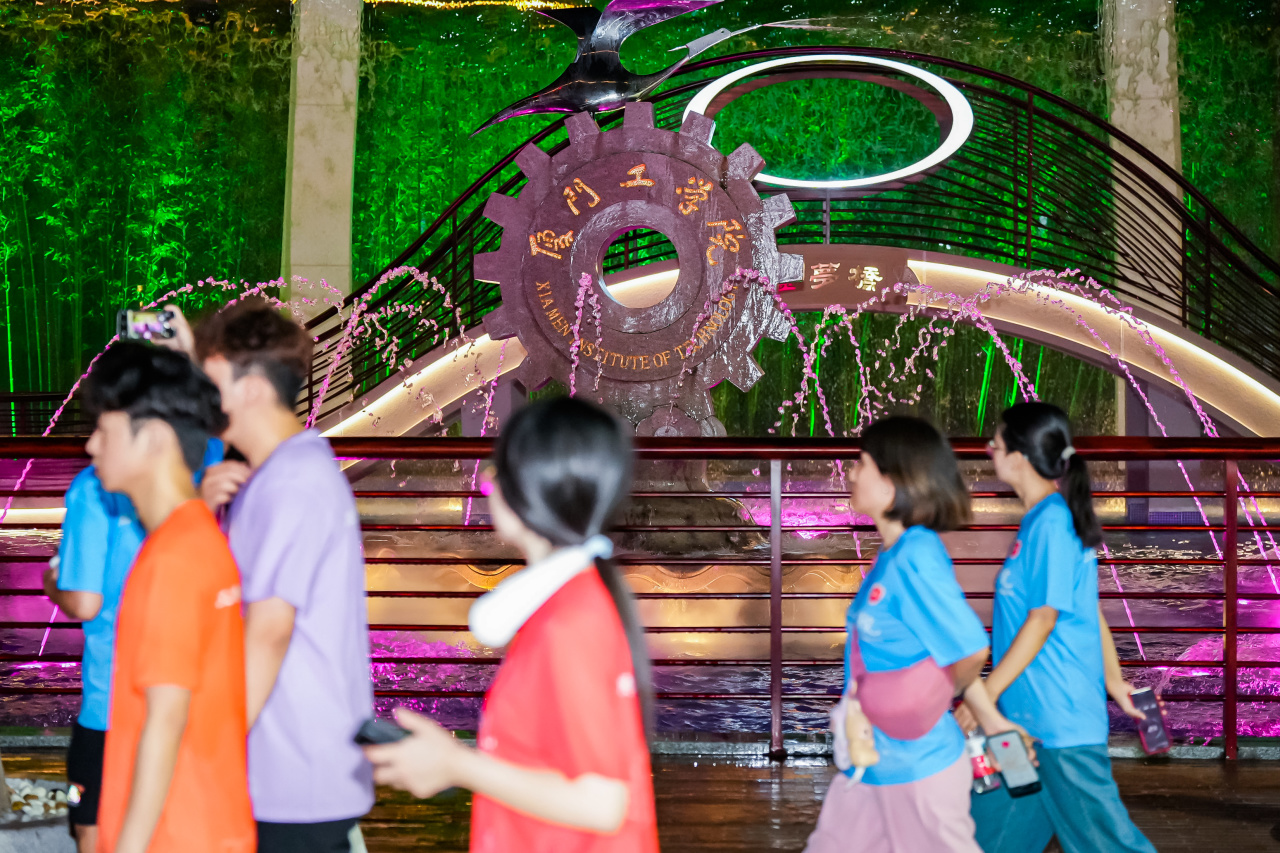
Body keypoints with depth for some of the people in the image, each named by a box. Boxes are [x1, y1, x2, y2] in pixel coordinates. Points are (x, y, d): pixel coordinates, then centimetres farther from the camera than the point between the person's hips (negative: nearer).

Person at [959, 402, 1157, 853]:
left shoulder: (1051, 523, -18)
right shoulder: (1045, 519, 11)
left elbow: (1043, 619, -20)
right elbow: (1088, 610, 16)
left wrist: (987, 693, -18)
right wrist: (1115, 682, 23)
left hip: (1059, 717, -10)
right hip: (1027, 713, 10)